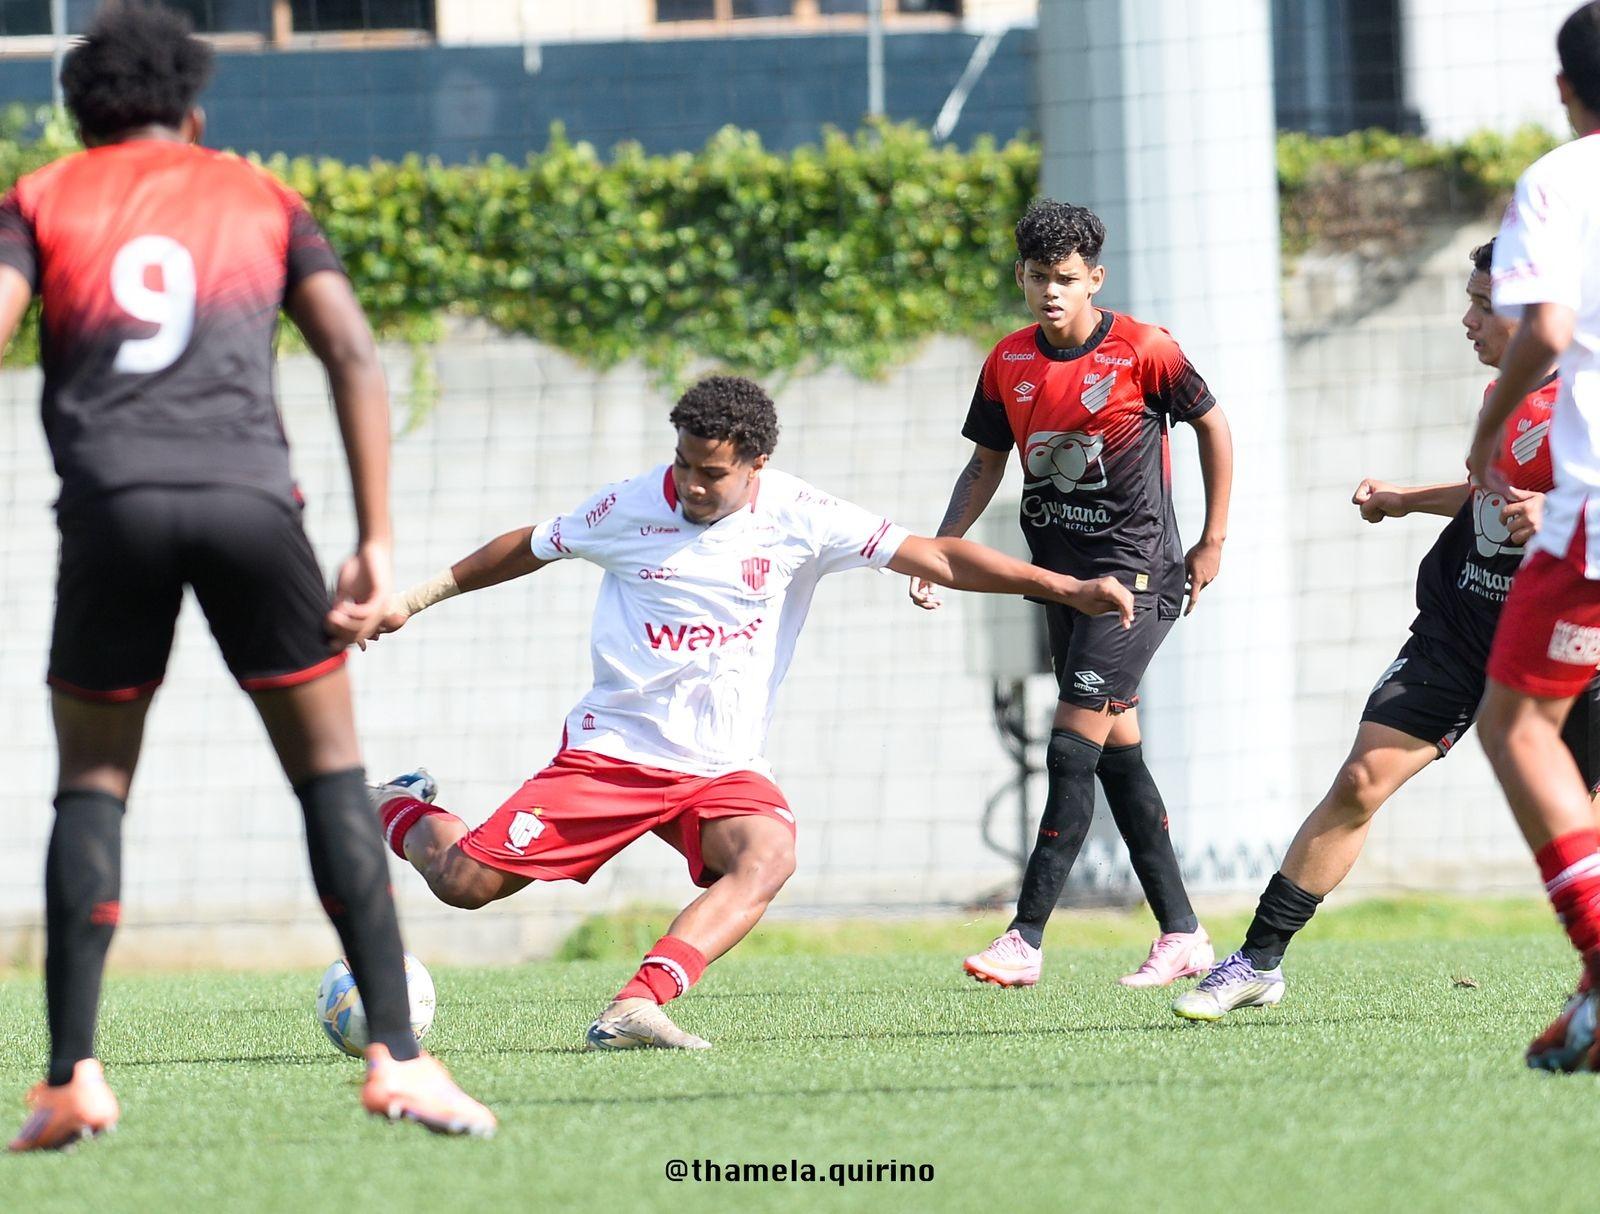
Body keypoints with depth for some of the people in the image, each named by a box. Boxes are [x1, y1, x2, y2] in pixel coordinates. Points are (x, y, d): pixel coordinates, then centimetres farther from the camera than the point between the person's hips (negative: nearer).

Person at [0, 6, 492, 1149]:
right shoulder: (259, 197, 21)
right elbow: (355, 355, 10)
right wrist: (377, 544, 6)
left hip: (112, 503, 0)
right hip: (249, 492, 0)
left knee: (92, 785, 12)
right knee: (331, 771, 9)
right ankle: (397, 1055, 0)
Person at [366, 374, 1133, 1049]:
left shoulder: (797, 518, -5)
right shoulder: (630, 508, -4)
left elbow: (934, 558, -4)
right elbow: (528, 549, 14)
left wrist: (1067, 590, -9)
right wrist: (416, 599, 17)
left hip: (724, 768, 1)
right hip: (612, 749, -1)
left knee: (768, 855, -33)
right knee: (466, 882, -9)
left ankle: (636, 1005, -45)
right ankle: (401, 811, 27)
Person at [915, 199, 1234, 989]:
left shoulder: (1143, 351, -11)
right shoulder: (1009, 363, 3)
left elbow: (1212, 426, 2)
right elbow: (986, 465, 13)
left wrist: (1213, 541, 2)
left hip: (1136, 572, -6)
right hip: (1061, 574, 6)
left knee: (1073, 751, -14)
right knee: (1117, 753, 9)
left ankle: (1026, 941, -16)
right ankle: (1182, 934, 17)